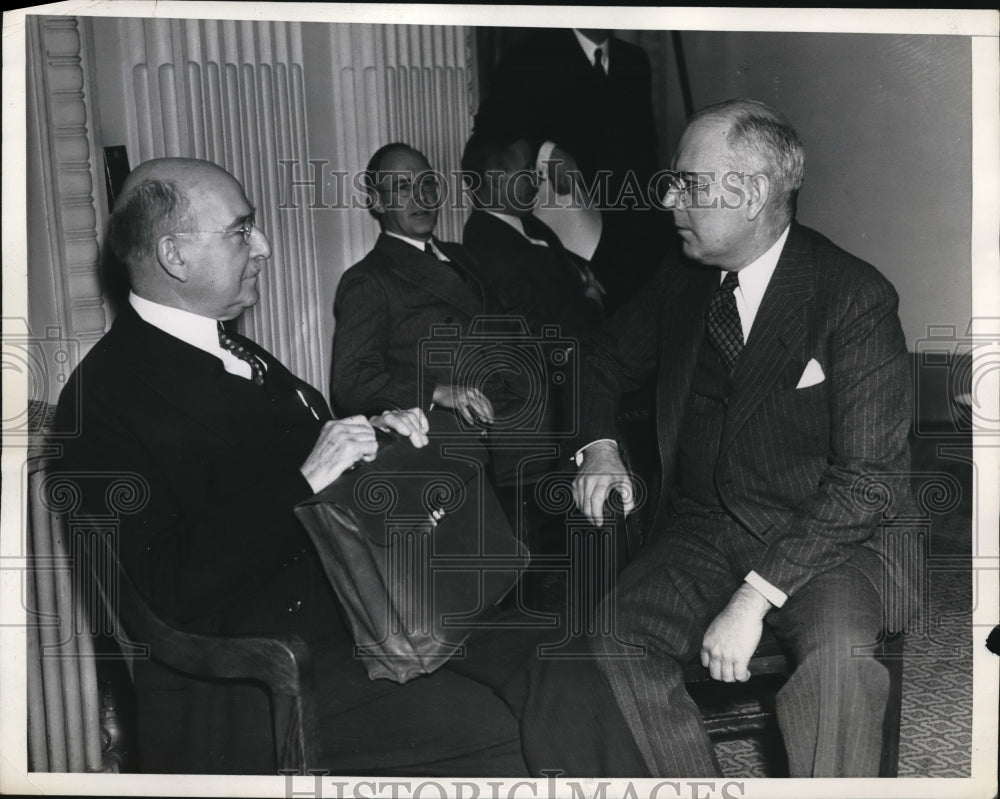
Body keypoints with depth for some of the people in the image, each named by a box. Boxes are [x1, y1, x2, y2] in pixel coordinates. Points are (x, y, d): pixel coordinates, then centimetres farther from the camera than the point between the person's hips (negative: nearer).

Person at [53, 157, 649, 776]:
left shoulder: (230, 352, 14)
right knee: (504, 735, -21)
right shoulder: (106, 395, -12)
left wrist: (373, 436, 2)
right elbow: (171, 585, -20)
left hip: (350, 609, 8)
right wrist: (307, 479, -22)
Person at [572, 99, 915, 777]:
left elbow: (871, 476, -15)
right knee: (613, 645, -22)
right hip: (701, 534, 4)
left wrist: (755, 596, -23)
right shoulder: (683, 285, 7)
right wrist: (599, 447, 3)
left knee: (838, 656, -34)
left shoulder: (856, 296, -10)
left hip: (822, 542, -4)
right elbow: (604, 365, 24)